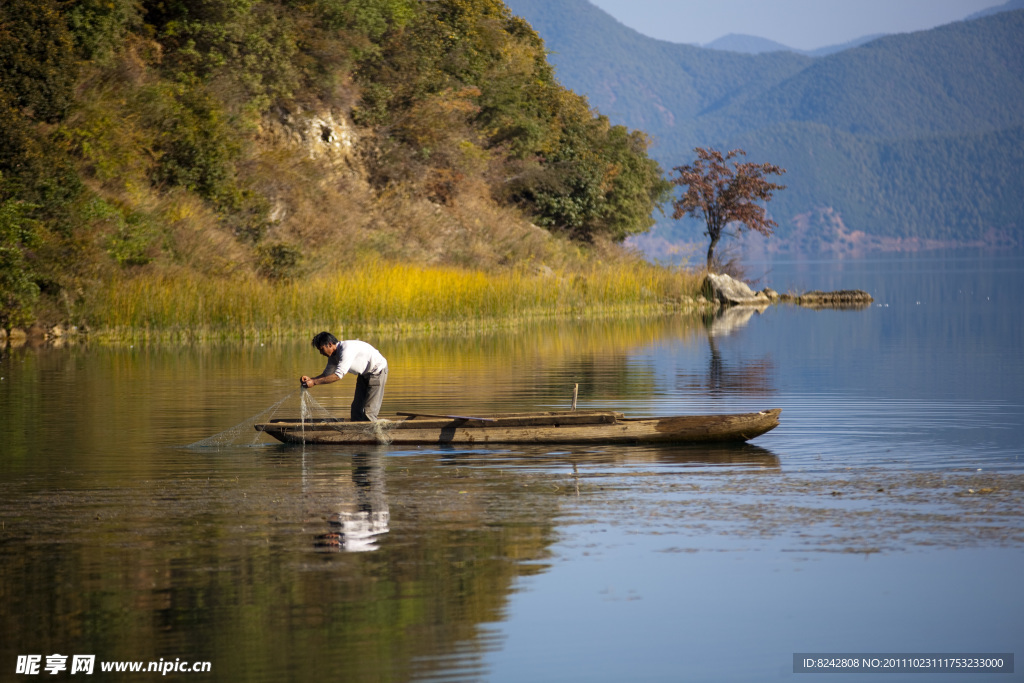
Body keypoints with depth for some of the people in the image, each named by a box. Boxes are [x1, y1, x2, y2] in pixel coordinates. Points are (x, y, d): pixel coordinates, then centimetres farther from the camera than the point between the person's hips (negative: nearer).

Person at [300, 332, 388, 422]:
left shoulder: (346, 349, -32)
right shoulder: (333, 356, -3)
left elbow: (338, 375, -37)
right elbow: (327, 374, 3)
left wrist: (314, 382, -38)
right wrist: (310, 379, -16)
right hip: (364, 374, 10)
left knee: (368, 411, -13)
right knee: (357, 408, 8)